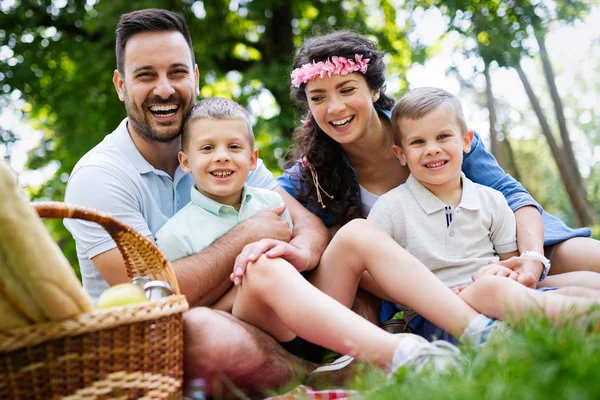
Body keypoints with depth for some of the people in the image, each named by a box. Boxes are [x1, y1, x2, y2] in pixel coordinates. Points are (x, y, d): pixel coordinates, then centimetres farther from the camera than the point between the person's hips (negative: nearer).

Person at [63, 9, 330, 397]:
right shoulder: (98, 176, -12)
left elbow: (310, 224, -4)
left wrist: (299, 252, -29)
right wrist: (247, 236, -15)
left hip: (240, 322, 5)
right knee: (205, 331, -37)